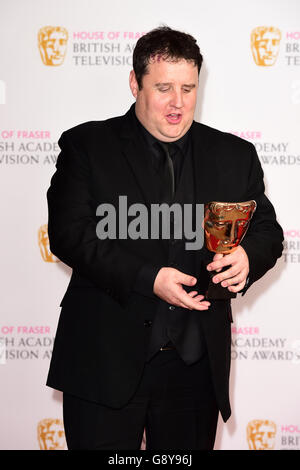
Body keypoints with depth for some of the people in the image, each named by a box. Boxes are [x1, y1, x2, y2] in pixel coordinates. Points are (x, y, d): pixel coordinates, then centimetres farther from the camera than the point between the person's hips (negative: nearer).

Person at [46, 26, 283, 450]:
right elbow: (69, 234, -8)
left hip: (196, 365, 3)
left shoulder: (234, 155, 10)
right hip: (105, 363, -2)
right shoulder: (86, 146, 1)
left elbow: (267, 230, 12)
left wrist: (247, 257, -13)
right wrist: (146, 279, -20)